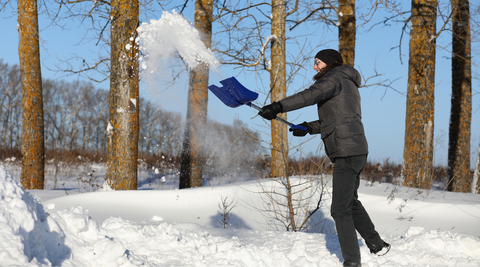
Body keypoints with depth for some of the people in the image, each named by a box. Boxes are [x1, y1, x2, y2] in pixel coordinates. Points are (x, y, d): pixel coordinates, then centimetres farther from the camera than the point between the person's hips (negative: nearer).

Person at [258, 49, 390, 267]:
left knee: (340, 209, -8)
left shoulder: (335, 77, -7)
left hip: (347, 152, -11)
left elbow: (311, 95, -25)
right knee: (351, 202, 26)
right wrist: (309, 127, 15)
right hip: (356, 151, 11)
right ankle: (377, 245, 35)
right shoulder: (348, 85, 24)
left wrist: (278, 107, -33)